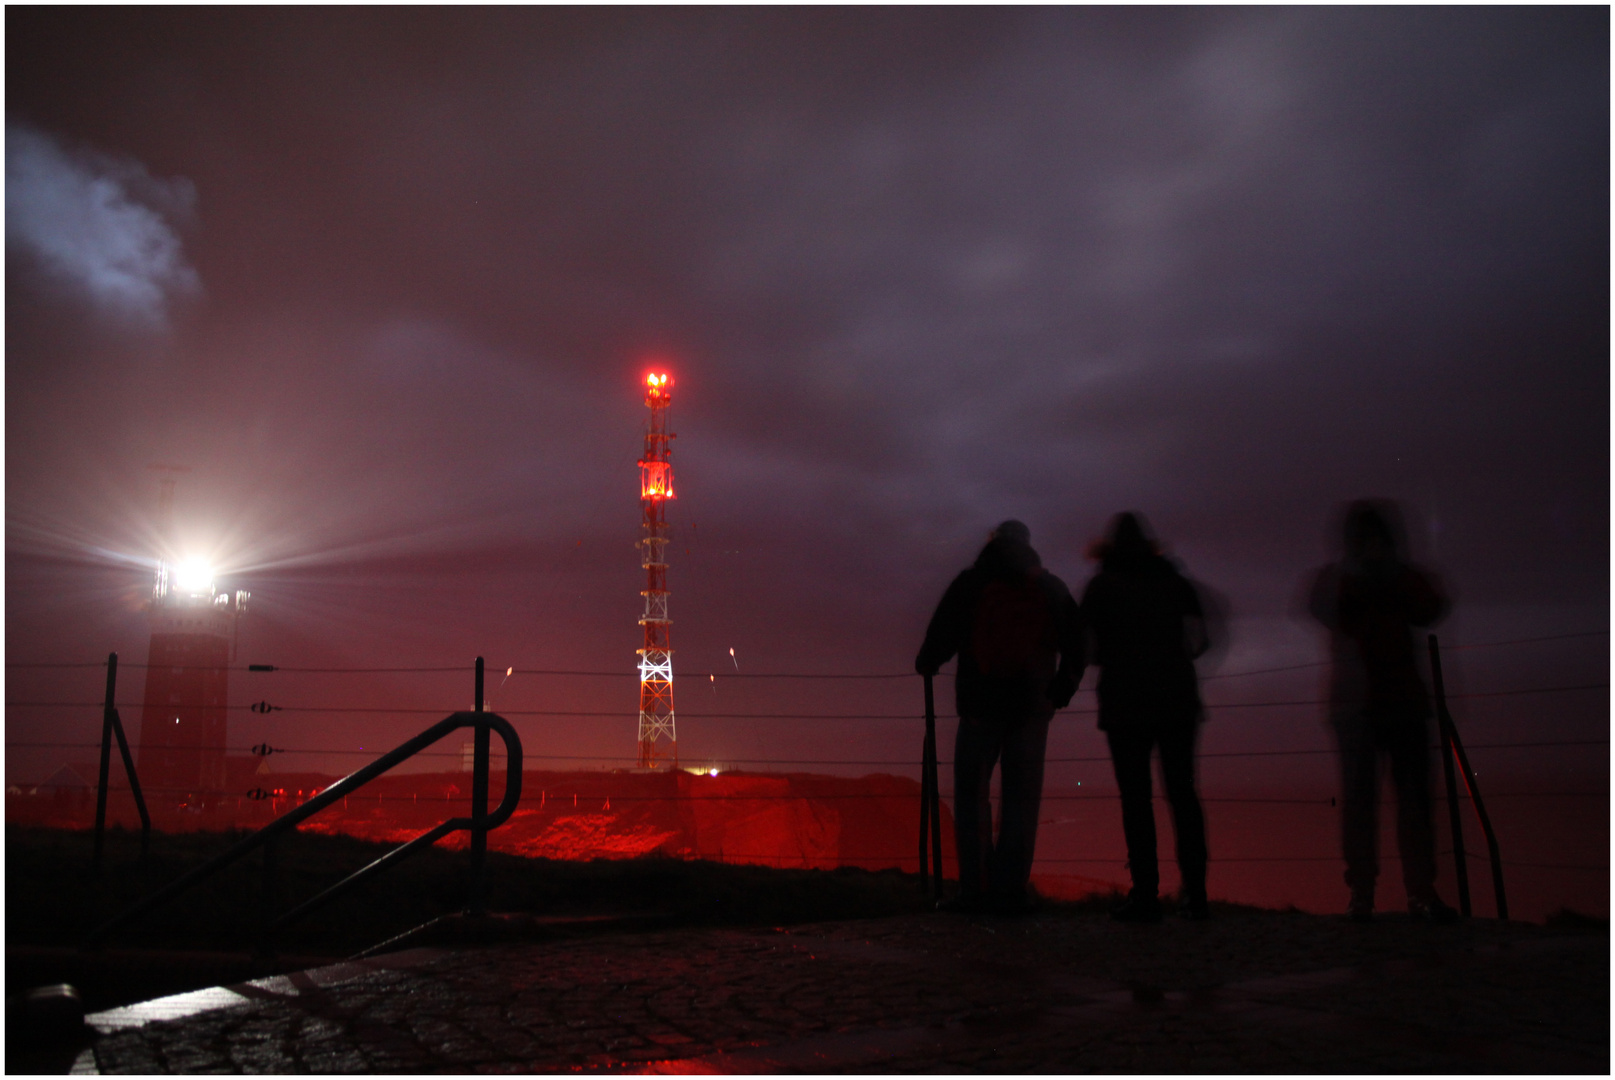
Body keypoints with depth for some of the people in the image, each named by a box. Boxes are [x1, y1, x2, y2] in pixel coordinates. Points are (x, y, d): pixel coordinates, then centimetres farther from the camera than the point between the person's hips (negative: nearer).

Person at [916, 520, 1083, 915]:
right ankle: (1010, 889, -1)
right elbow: (1076, 645, 8)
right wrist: (1061, 690, 20)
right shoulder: (1053, 589, 8)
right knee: (1022, 795, 4)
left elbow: (942, 635, -1)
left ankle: (975, 888, -2)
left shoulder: (970, 583, 1)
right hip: (1033, 705, 2)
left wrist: (926, 664, 18)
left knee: (971, 792, 5)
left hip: (981, 703, -2)